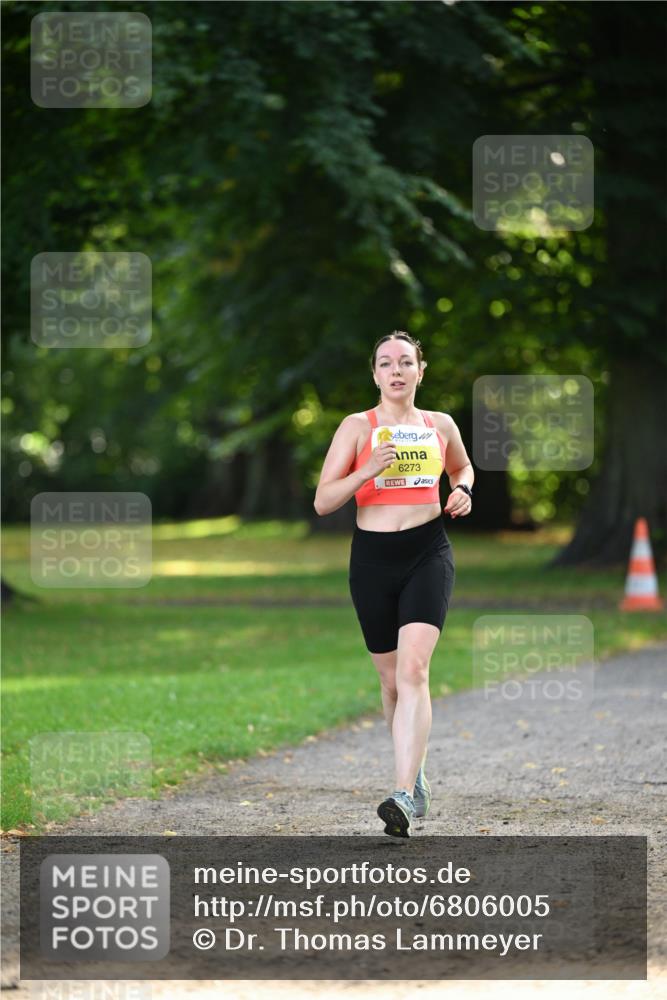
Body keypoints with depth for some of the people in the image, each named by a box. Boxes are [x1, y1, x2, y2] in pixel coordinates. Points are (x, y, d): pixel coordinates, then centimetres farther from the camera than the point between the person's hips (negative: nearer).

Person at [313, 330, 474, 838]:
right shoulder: (357, 426, 2)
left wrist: (463, 491, 7)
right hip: (373, 556, 1)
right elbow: (323, 501, -2)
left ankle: (405, 796, -27)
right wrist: (366, 472, -18)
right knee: (392, 678, 10)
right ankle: (416, 772, 36)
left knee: (413, 668, -19)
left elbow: (462, 466, 30)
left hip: (429, 553, -1)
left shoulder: (440, 426, 8)